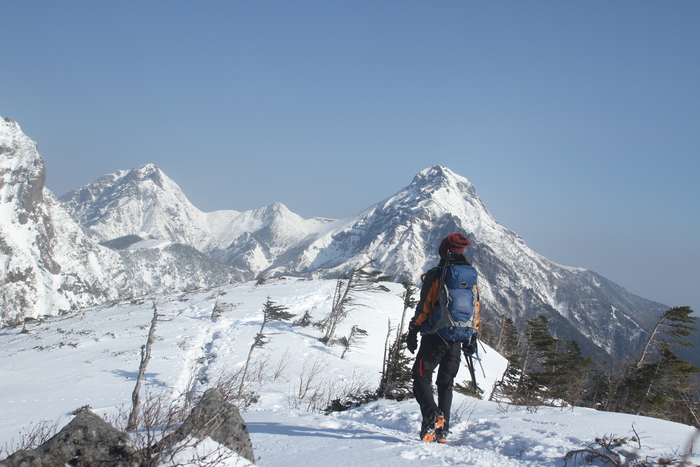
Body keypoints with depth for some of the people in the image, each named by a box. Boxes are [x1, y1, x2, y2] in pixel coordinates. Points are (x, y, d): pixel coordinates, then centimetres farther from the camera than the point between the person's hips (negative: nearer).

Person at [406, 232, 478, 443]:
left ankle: (432, 415, -21)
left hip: (434, 337, -5)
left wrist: (413, 332, -5)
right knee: (446, 384, 13)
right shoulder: (472, 277, 8)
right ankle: (443, 430, 11)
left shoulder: (435, 275, -7)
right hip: (456, 340, 5)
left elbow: (423, 306, -11)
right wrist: (470, 339, 17)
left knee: (421, 378, 2)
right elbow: (475, 309, 11)